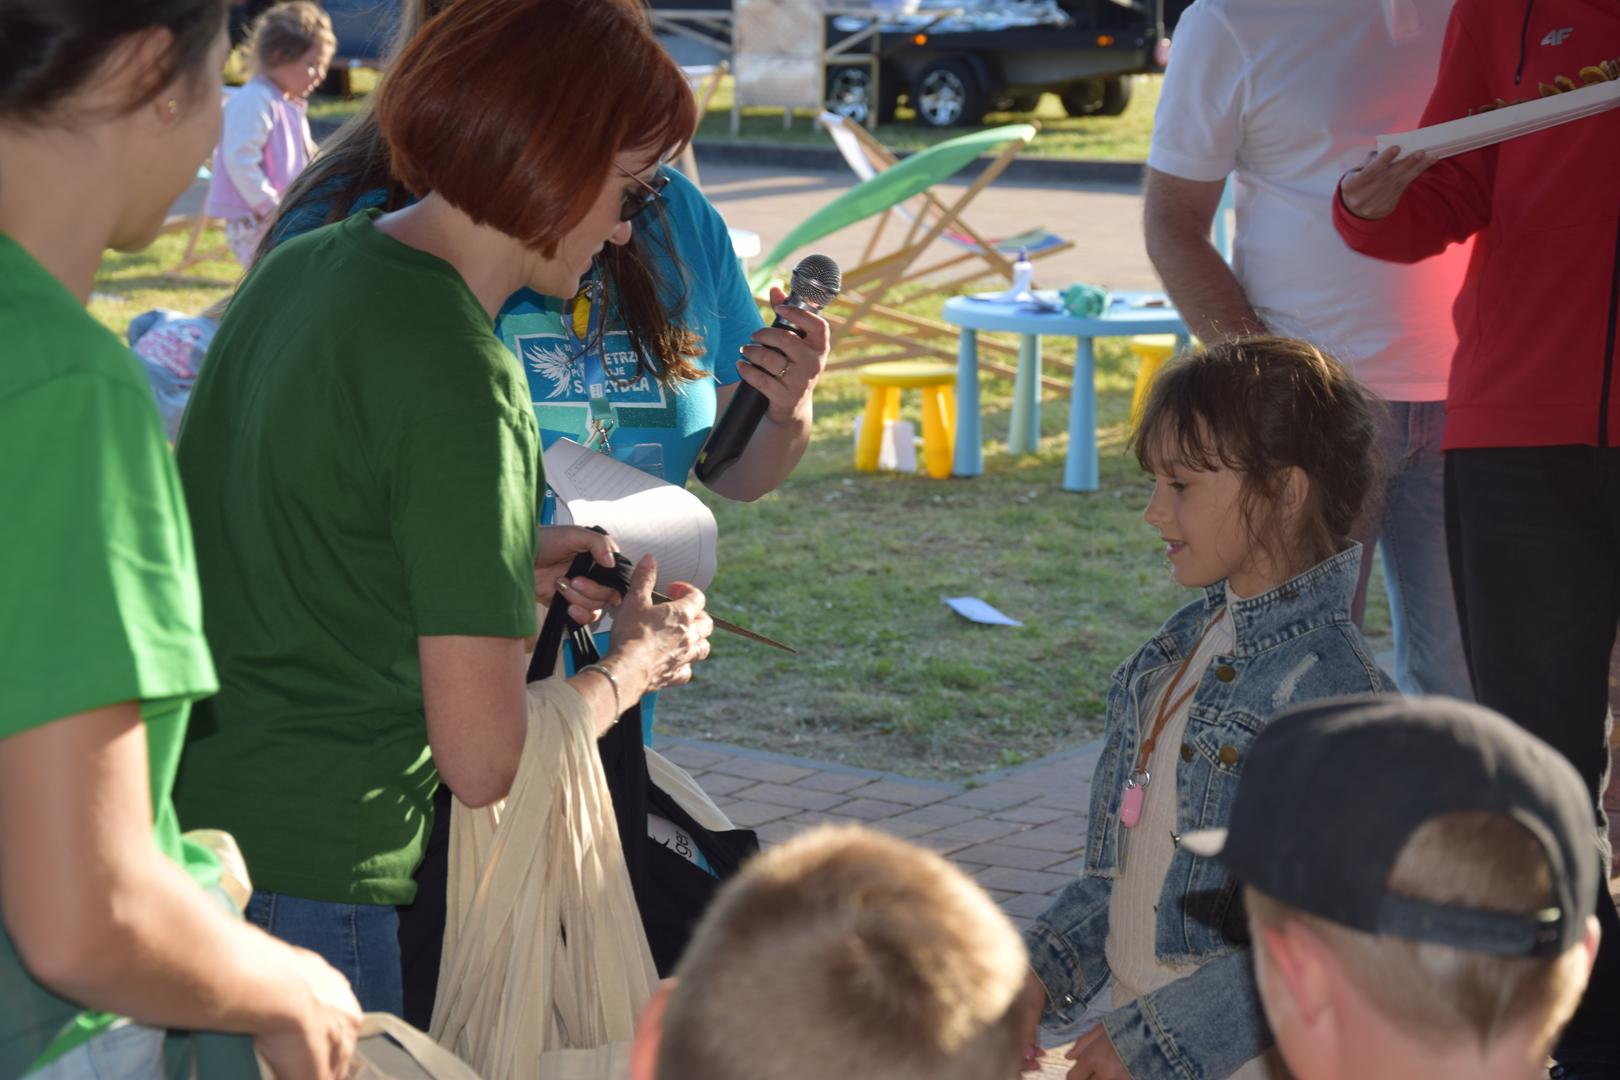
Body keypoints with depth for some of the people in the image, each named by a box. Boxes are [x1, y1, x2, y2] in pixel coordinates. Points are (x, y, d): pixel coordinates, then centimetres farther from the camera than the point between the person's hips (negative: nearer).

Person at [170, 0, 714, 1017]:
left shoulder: (299, 267, 5)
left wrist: (502, 568, 14)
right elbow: (484, 761, -19)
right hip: (302, 886, -9)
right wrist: (635, 661, -1)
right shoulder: (457, 377, -20)